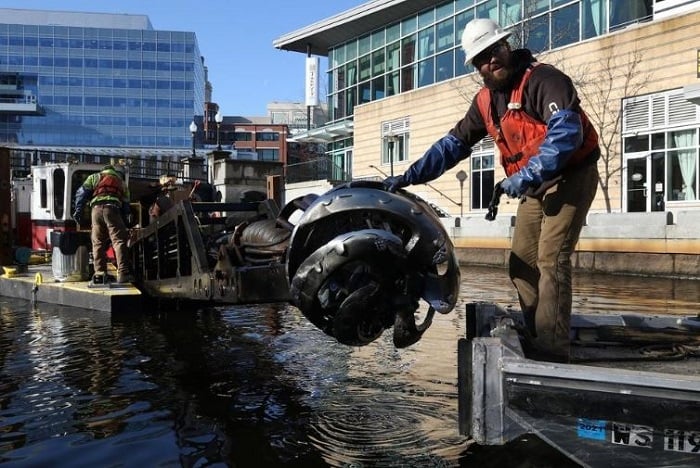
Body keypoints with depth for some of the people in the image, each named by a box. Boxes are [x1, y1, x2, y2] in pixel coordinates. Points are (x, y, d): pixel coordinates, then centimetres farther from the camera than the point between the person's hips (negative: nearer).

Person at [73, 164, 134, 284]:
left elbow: (82, 192, 13)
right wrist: (124, 224, 27)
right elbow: (125, 205, 26)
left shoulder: (94, 177, 29)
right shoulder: (121, 181, 32)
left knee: (98, 243, 6)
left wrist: (78, 210, 9)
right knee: (119, 241, -7)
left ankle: (99, 274, 1)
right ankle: (123, 273, -18)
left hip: (96, 208, 1)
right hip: (112, 208, -1)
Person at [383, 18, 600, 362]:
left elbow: (566, 130, -30)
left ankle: (552, 353, -14)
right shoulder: (486, 101, 8)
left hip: (570, 177, -8)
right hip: (535, 187, 8)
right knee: (522, 264, 4)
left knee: (551, 260, -16)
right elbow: (454, 144, 10)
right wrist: (409, 176, 3)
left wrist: (528, 175, -35)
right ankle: (536, 340, 11)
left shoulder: (543, 79, -17)